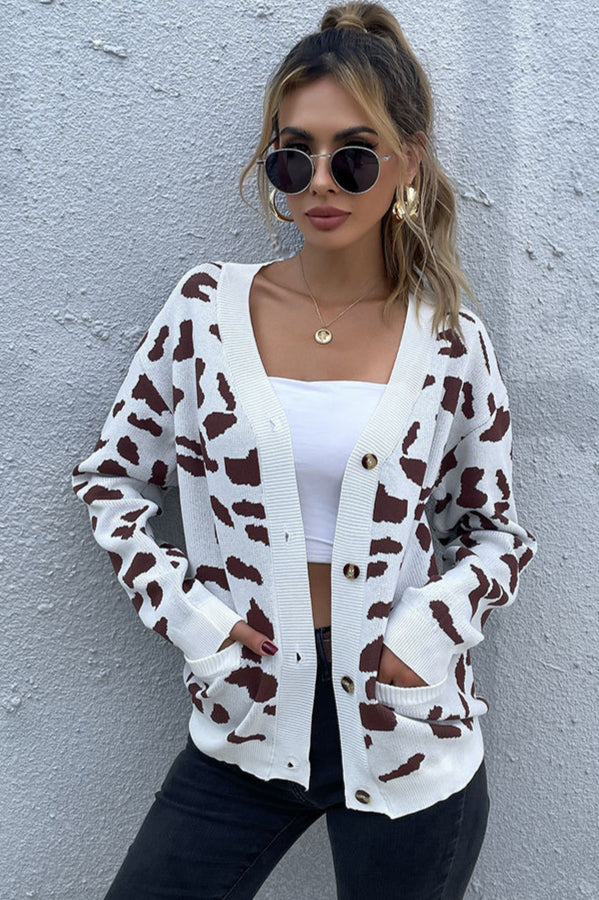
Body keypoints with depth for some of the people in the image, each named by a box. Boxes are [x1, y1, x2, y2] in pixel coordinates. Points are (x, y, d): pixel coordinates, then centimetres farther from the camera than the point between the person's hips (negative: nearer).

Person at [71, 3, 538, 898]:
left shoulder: (450, 341, -4)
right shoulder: (207, 305, -4)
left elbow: (498, 532, 7)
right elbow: (109, 478, 5)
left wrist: (435, 624, -10)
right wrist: (180, 605, -7)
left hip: (405, 733, 0)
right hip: (246, 723, 1)